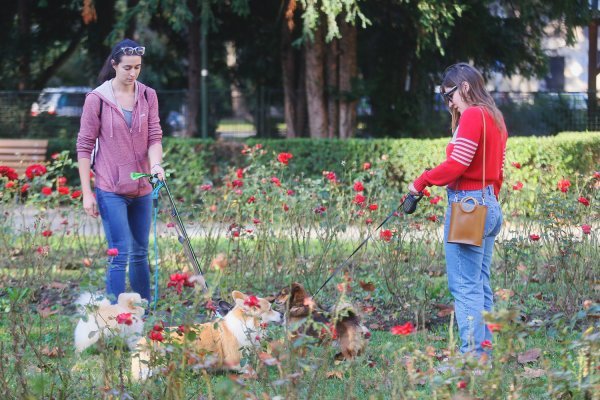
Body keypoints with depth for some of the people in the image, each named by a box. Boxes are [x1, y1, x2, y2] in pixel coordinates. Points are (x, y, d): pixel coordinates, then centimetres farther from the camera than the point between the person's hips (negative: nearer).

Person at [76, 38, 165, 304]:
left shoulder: (148, 96, 5)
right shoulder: (97, 99, -7)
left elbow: (154, 136, 3)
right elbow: (84, 146, -4)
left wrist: (156, 164, -20)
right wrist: (87, 193, -7)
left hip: (141, 189, 5)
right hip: (110, 190, -5)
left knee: (140, 253, 13)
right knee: (121, 254, -11)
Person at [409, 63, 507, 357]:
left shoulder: (472, 116, -11)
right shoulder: (495, 118, 16)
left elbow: (457, 164, -18)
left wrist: (421, 182, -6)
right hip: (489, 205, 10)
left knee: (465, 286, -9)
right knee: (480, 284, 12)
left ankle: (473, 352, -11)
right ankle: (485, 349, 13)